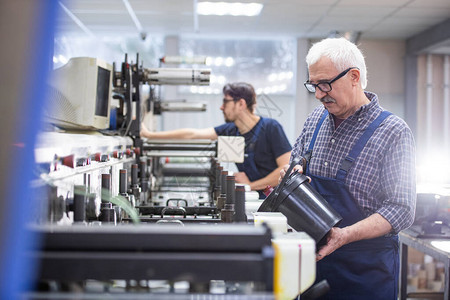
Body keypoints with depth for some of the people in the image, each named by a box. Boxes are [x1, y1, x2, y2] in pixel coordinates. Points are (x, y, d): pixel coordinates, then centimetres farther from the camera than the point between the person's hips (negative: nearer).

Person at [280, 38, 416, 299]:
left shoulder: (393, 132, -13)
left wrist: (345, 235, -30)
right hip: (313, 258, 5)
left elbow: (401, 210, -18)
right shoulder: (315, 120, 5)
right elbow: (295, 161, 19)